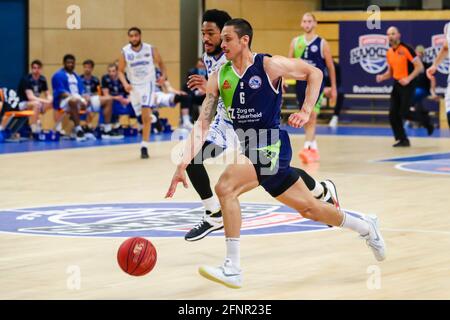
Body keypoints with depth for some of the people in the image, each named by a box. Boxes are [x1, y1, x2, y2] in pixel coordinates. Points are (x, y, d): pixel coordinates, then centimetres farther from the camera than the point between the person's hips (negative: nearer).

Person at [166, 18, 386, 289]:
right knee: (309, 209, 18)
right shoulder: (219, 77, 3)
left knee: (225, 186, -27)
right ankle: (366, 228, 42)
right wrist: (183, 165, -10)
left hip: (271, 147, -6)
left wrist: (307, 112, -10)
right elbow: (203, 124, 0)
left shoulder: (269, 66, -11)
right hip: (250, 151, 6)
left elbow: (315, 73, 1)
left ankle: (233, 270, -22)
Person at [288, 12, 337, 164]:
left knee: (312, 116, -17)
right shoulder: (295, 42, 6)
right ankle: (314, 150, 22)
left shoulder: (322, 43, -3)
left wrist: (333, 88, 2)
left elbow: (330, 66, 2)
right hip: (301, 83, 4)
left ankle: (307, 148, -23)